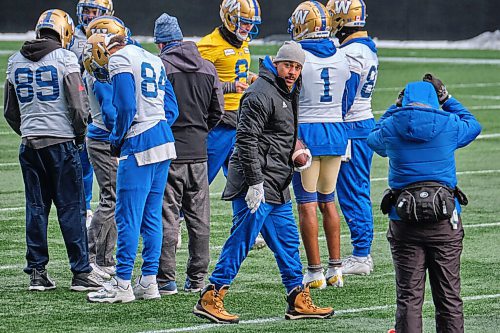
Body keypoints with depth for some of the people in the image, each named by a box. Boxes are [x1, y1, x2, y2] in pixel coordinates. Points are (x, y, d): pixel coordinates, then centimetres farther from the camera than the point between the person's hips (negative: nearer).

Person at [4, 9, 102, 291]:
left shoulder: (16, 62, 9)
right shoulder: (64, 59, -8)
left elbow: (11, 111, 15)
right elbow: (79, 105, -10)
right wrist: (79, 134, 5)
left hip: (29, 143, 4)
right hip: (61, 141, -4)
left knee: (36, 208, 9)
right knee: (71, 208, 0)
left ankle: (37, 272, 10)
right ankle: (81, 272, 0)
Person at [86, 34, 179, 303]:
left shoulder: (120, 62, -8)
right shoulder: (154, 61, 18)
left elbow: (126, 107, -16)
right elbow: (171, 107, 19)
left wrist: (116, 140, -3)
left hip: (139, 145, -8)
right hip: (164, 142, 8)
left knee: (128, 216, -5)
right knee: (152, 215, 11)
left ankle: (122, 284, -5)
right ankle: (149, 281, 12)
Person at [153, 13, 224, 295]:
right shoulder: (208, 68, 7)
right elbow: (218, 111, 11)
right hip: (199, 152, 5)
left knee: (168, 216, -1)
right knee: (199, 217, 10)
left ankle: (166, 279, -1)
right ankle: (197, 278, 14)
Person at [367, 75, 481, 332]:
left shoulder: (391, 128, 1)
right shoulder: (448, 125, 0)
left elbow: (374, 139, 26)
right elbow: (473, 126, 23)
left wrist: (397, 107, 32)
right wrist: (446, 99, 31)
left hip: (403, 222, 0)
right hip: (445, 220, 0)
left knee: (409, 296, 2)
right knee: (449, 296, 6)